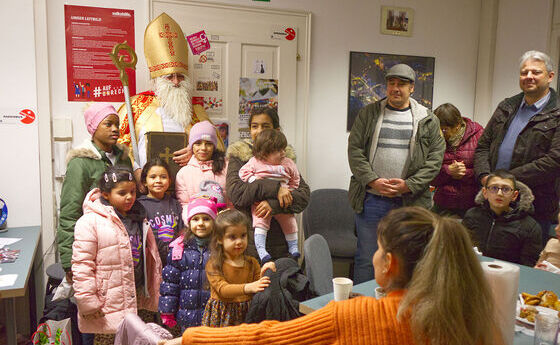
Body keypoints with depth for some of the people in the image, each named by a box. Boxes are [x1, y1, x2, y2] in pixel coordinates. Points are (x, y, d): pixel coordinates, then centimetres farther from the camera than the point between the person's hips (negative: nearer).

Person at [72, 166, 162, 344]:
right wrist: (89, 304, -15)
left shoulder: (139, 218, 10)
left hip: (141, 299, 6)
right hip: (110, 304, -6)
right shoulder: (90, 222, -12)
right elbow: (82, 265, -13)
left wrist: (155, 288, 18)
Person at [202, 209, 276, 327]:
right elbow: (222, 289, -18)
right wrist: (248, 287, -32)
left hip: (247, 314, 2)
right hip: (222, 316, -2)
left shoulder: (252, 263, 6)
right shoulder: (213, 265, -5)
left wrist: (263, 274, -14)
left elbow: (260, 292, 5)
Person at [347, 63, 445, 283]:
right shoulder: (369, 113, 8)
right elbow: (355, 150, 1)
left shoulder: (428, 120, 8)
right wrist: (372, 181, -12)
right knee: (366, 260, 7)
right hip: (371, 200, 0)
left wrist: (409, 185, -11)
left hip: (410, 202, 0)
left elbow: (435, 157, 1)